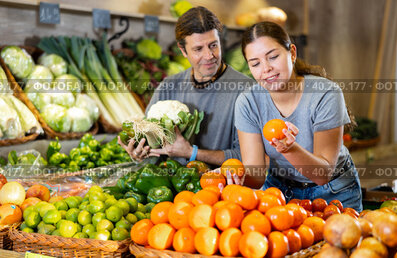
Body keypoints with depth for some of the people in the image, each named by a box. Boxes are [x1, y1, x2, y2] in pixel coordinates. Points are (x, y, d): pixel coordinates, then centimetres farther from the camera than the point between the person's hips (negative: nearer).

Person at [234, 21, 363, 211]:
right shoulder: (248, 103, -14)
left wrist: (291, 149, -43)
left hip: (333, 193, -1)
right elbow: (256, 177, -16)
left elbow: (323, 174, -25)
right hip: (279, 190, 1)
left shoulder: (326, 94, -23)